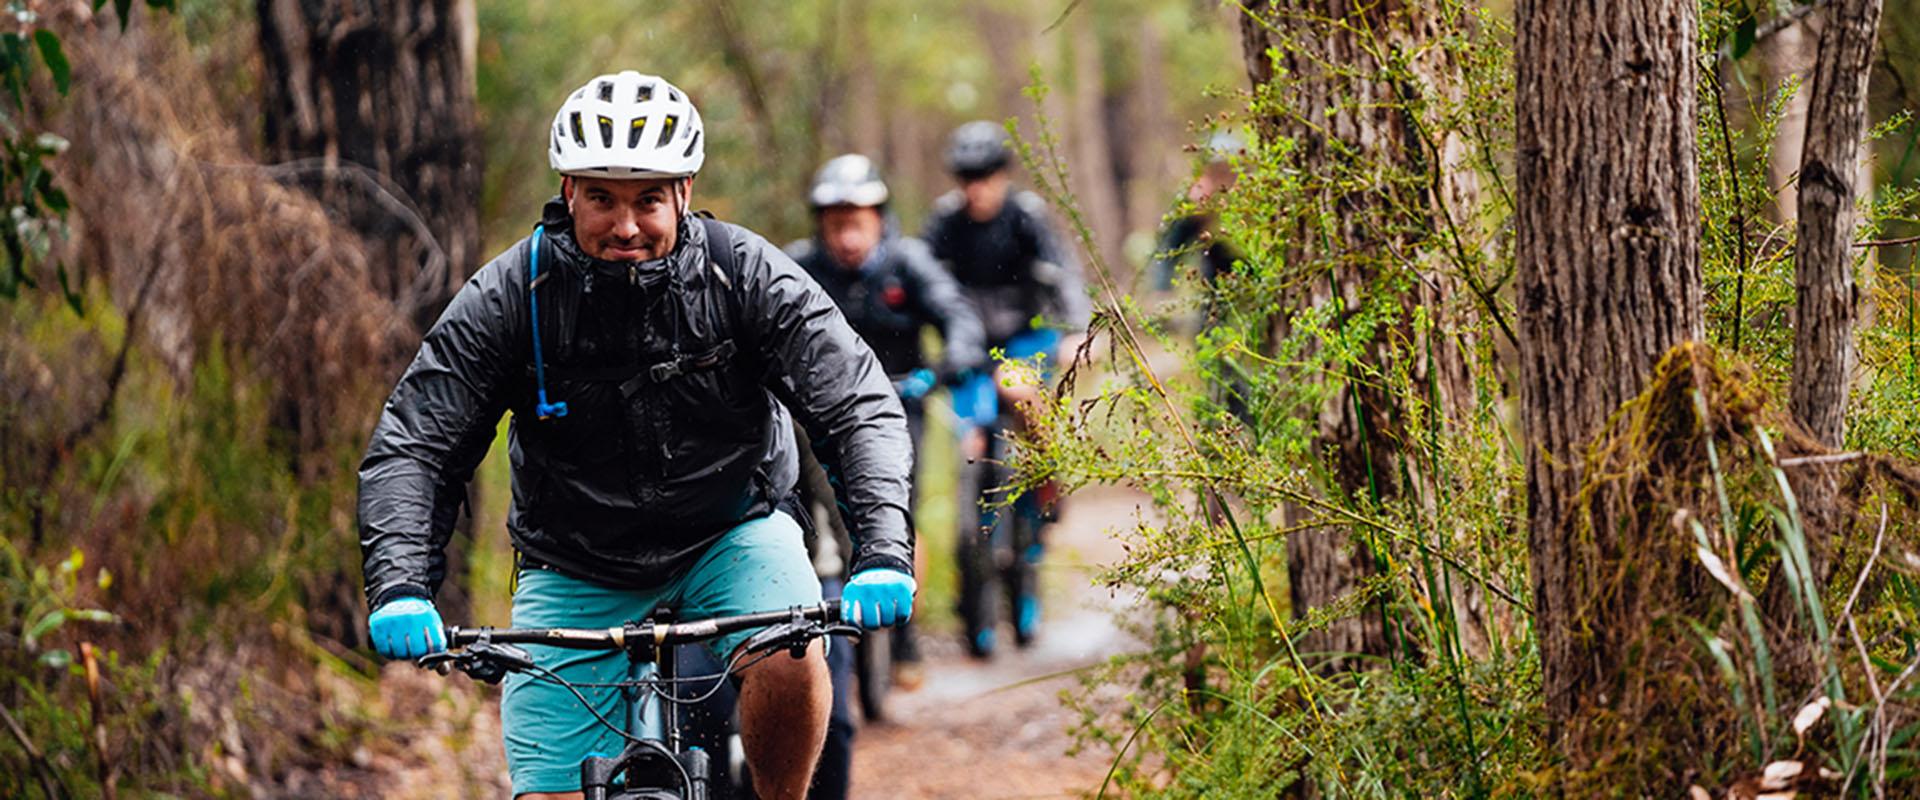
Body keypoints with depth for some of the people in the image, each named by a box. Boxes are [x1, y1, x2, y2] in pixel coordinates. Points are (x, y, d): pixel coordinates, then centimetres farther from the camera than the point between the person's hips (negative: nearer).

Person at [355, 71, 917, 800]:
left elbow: (862, 408, -19)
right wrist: (399, 588, -33)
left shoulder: (748, 275, -17)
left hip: (731, 538, 0)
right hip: (576, 570, 1)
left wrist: (882, 555, -34)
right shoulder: (509, 296, -16)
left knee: (789, 664, -31)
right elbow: (410, 448, -16)